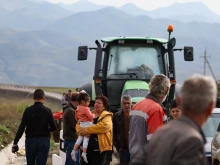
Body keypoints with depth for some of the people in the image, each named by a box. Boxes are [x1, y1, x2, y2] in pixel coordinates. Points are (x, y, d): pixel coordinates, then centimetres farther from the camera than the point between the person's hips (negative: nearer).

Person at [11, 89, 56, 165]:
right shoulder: (47, 111, -5)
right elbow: (53, 127, -6)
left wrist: (15, 142, -5)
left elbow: (21, 128, -7)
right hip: (44, 141, -1)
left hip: (30, 141, 1)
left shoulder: (28, 110, -4)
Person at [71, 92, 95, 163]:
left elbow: (76, 117, 18)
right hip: (87, 124, -8)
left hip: (81, 124, 8)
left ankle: (74, 151, 8)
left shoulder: (78, 109, 10)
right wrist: (93, 115, 3)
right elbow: (90, 117, -16)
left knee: (80, 138, 14)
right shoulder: (86, 109, -17)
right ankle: (84, 153, -13)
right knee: (86, 139, -6)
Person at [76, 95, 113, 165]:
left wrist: (87, 130, -23)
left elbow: (105, 125, -25)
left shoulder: (107, 116, -4)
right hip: (89, 149, 7)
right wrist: (82, 131, -11)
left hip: (102, 149, -7)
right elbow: (78, 124, 15)